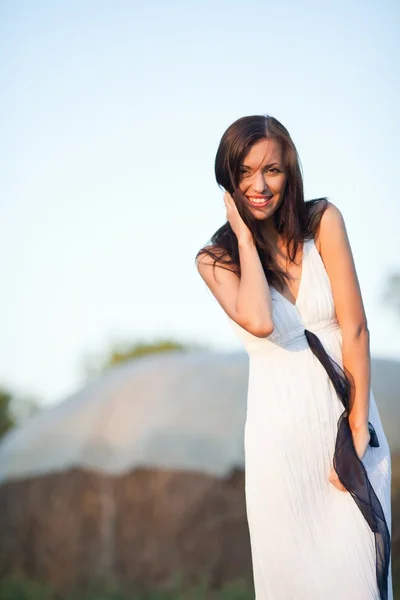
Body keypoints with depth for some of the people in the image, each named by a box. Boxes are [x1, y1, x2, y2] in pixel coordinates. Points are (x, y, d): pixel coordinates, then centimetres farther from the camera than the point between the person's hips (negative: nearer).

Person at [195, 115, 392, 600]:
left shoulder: (323, 221, -1)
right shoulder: (216, 259, 1)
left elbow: (354, 327, -6)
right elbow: (260, 322, -20)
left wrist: (356, 429, -12)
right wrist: (245, 237, -9)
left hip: (347, 412, 0)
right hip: (281, 427, 0)